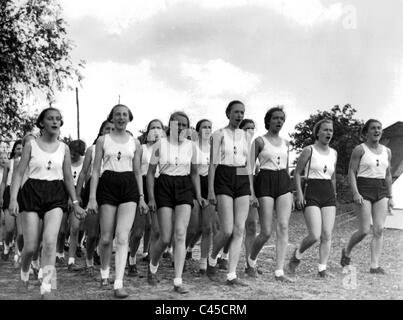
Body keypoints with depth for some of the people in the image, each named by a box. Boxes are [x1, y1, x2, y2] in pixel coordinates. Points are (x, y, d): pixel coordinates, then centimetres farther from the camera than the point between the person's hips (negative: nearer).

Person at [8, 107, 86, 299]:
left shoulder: (63, 148, 8)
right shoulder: (31, 145, 2)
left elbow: (68, 177, 13)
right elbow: (19, 173, 0)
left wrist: (75, 203, 10)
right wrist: (13, 199, -11)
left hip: (55, 196, 1)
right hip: (32, 192, -1)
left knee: (50, 241, -17)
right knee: (31, 246, -1)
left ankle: (46, 288, -9)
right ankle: (24, 275, 31)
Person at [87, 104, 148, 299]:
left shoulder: (134, 143, 12)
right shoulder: (103, 140, 7)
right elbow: (96, 170, 3)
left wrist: (142, 197, 9)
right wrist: (92, 197, -4)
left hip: (129, 187, 1)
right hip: (107, 186, 0)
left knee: (122, 237, -12)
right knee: (106, 238, 5)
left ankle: (118, 284, -13)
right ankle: (104, 273, 32)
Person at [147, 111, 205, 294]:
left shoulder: (191, 146, 6)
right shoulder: (160, 145, -1)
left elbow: (194, 173, 15)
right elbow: (150, 172, 2)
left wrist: (198, 195, 7)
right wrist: (151, 197, -4)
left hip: (184, 189, 2)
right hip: (164, 187, -2)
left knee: (180, 235, -12)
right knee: (165, 238, -3)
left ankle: (178, 282, -7)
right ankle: (152, 268, 28)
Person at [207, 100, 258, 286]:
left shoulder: (245, 136, 16)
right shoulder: (219, 134, 3)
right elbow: (213, 163, -2)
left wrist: (252, 192, 13)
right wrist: (211, 190, -10)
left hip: (243, 181, 5)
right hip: (224, 180, -5)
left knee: (239, 230, -3)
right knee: (227, 230, -12)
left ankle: (231, 276, 0)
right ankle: (212, 259, 18)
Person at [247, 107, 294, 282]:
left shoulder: (285, 143, 15)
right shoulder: (260, 141, 0)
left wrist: (290, 193, 17)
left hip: (284, 182, 5)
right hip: (265, 182, -5)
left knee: (283, 227, -6)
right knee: (266, 232, -5)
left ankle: (279, 271, -2)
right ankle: (250, 260, 22)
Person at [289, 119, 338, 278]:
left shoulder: (333, 153, 12)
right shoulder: (309, 150, -3)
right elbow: (297, 172, 0)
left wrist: (334, 197, 21)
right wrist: (299, 193, -10)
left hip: (329, 195, 5)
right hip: (312, 195, -5)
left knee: (327, 235, -3)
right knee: (315, 235, -13)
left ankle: (322, 268, 6)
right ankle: (297, 254, 14)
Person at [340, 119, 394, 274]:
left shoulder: (387, 151, 13)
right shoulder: (360, 149, -3)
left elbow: (388, 175, 19)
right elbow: (351, 172, -6)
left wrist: (390, 196, 14)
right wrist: (356, 193, -17)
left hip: (381, 192, 5)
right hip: (364, 190, -5)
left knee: (379, 230, -5)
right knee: (364, 230, -8)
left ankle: (374, 266, -1)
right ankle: (346, 252, 19)